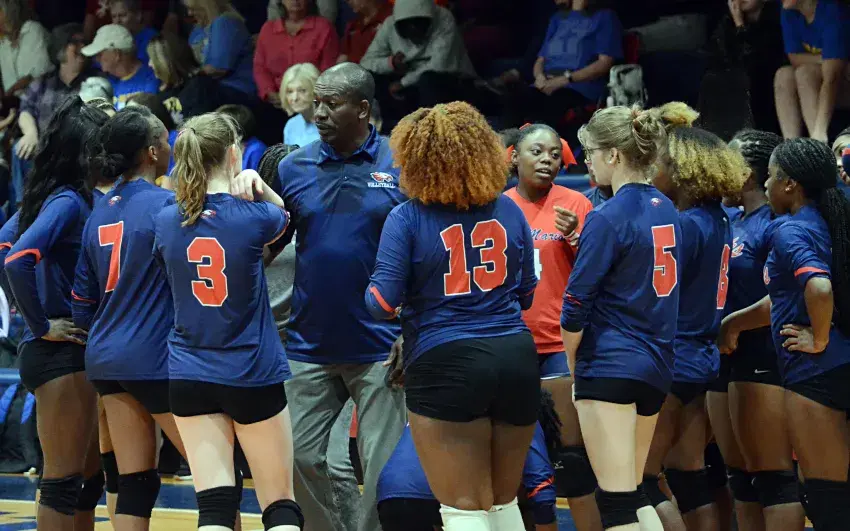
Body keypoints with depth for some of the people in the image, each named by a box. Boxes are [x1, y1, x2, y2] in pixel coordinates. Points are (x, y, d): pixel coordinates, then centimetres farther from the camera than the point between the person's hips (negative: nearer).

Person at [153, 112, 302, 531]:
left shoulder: (166, 221, -2)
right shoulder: (251, 216, -11)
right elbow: (285, 217, 13)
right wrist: (256, 185, -3)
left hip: (189, 377, 3)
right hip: (253, 374, -3)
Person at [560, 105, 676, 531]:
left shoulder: (608, 217, -13)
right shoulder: (665, 210, 11)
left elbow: (575, 305, -12)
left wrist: (574, 368, 1)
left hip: (611, 366, -8)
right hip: (656, 366, 8)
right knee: (634, 493, 16)